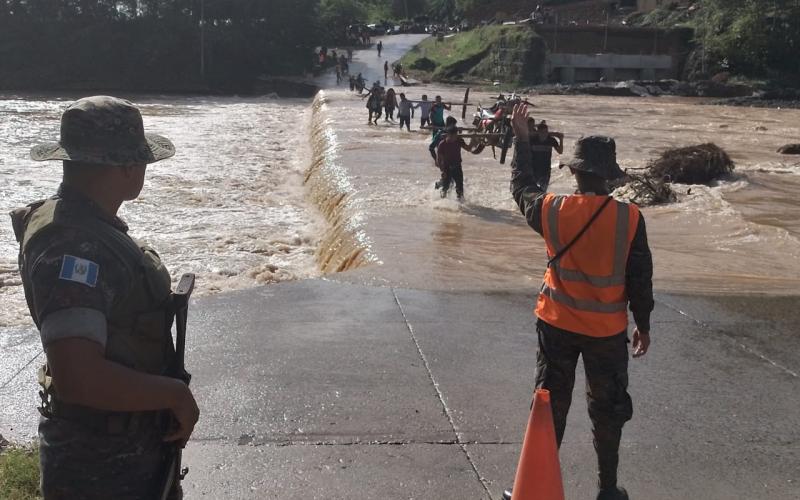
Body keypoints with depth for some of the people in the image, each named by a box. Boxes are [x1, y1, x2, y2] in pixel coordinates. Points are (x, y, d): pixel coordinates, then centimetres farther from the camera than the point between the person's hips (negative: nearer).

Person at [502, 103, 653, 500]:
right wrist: (643, 325, 6)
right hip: (608, 331, -1)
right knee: (608, 409, 15)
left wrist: (522, 140, 20)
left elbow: (522, 187, 11)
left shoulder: (552, 211, -11)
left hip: (557, 325, 1)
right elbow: (640, 278, -8)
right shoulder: (629, 218, -15)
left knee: (550, 405, 14)